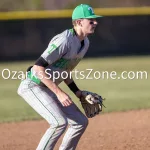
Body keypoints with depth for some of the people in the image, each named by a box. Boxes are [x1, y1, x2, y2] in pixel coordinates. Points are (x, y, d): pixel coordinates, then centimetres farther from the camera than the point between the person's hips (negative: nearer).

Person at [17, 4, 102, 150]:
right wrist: (59, 92, -30)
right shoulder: (64, 40, -25)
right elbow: (38, 68, -29)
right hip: (32, 86, -10)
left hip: (48, 88, 10)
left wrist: (77, 92, 9)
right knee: (60, 121, -24)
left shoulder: (85, 43, 5)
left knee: (81, 121, 8)